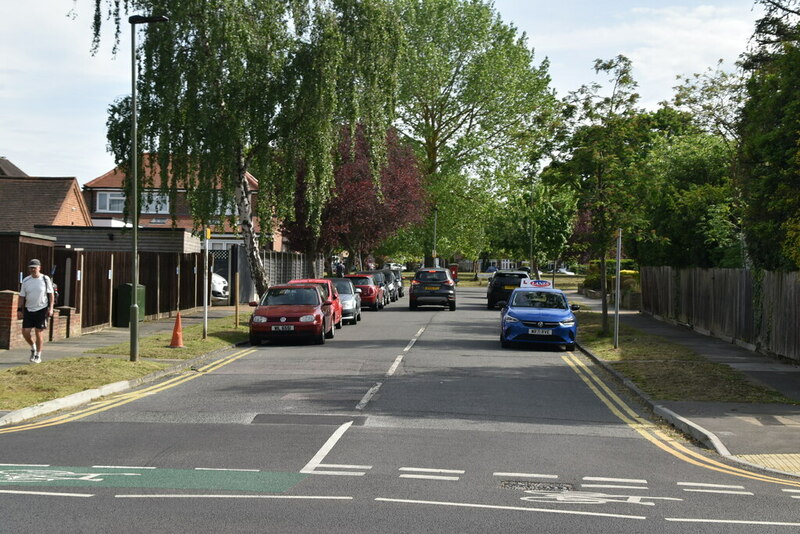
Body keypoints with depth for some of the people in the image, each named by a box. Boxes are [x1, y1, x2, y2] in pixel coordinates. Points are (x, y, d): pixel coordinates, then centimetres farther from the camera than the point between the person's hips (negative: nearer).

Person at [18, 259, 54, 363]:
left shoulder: (45, 279, -4)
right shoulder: (26, 281, 4)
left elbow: (50, 294, 0)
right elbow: (22, 296, 7)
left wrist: (50, 308, -7)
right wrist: (19, 310, 2)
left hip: (41, 309, -3)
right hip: (28, 310, 3)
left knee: (39, 333, -1)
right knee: (25, 332, -2)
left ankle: (38, 356, 11)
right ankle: (33, 347, 27)